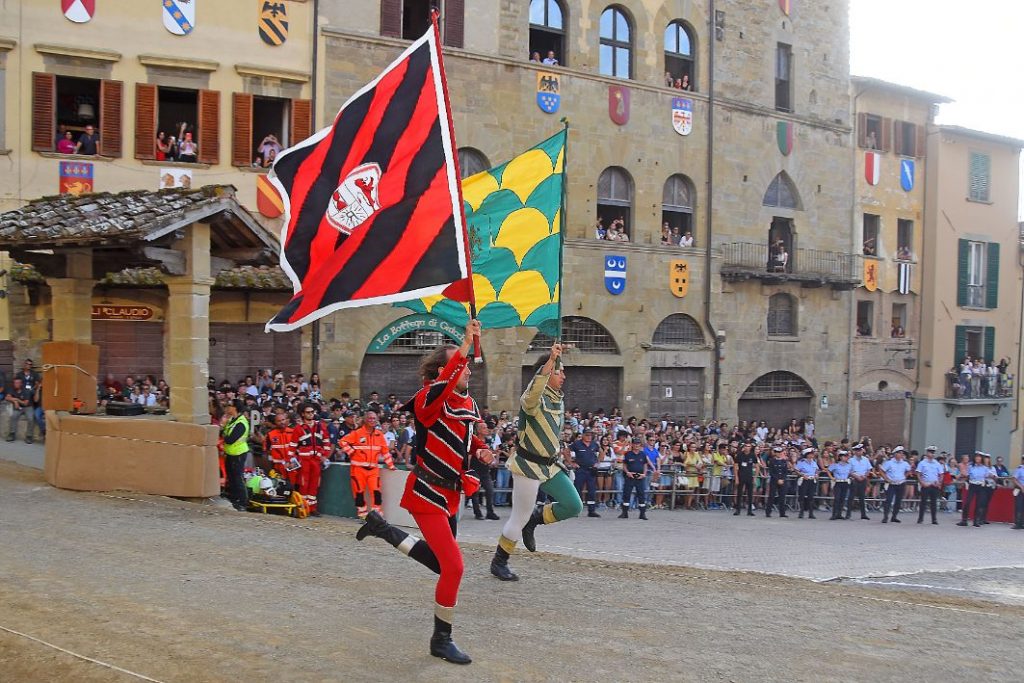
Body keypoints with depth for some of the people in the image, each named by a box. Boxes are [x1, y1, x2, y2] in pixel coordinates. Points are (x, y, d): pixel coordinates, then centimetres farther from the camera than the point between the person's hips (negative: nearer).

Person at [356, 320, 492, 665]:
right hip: (427, 494, -9)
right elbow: (441, 391, -43)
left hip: (450, 495, 9)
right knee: (454, 566, -13)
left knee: (440, 562, 21)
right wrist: (464, 346, -48)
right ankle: (441, 640, 5)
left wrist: (480, 450, 2)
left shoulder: (469, 404, 6)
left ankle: (382, 528, 38)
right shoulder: (429, 400, -18)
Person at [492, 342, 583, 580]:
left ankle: (534, 519, 19)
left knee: (573, 506, -3)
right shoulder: (533, 398, -18)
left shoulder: (559, 401, 10)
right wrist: (551, 360, -49)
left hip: (550, 465, 8)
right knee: (519, 517, 0)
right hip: (528, 466, -8)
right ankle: (498, 563, 18)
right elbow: (532, 395, -44)